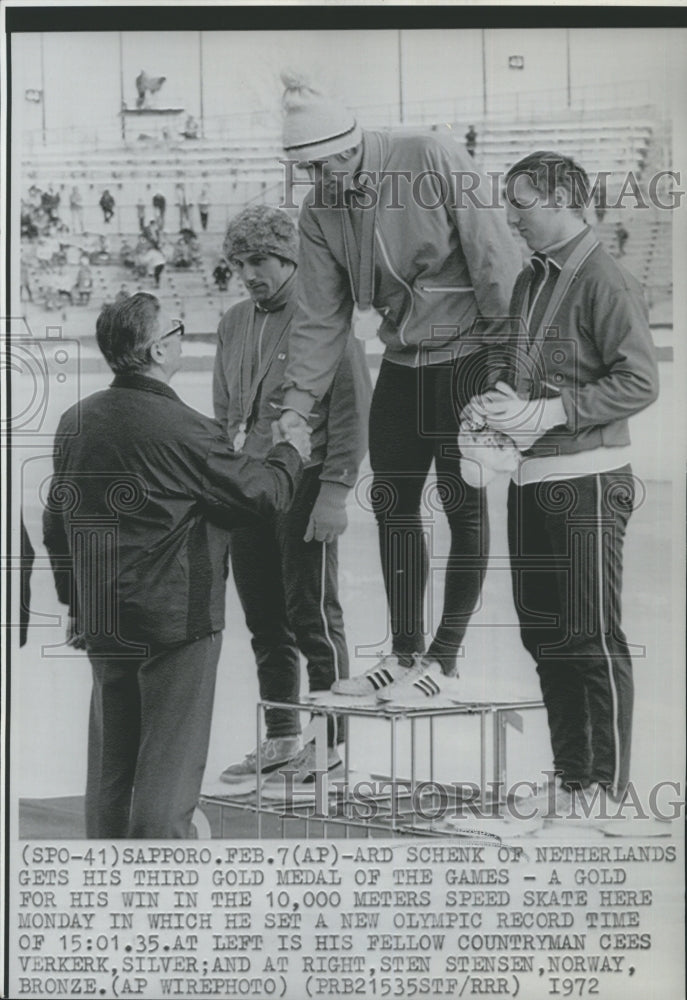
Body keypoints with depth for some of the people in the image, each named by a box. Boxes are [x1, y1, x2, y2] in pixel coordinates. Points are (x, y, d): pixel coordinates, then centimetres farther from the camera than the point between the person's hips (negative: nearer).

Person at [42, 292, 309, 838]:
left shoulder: (76, 421, 4)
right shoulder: (186, 430, -17)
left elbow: (56, 522, 11)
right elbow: (259, 492, -8)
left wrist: (74, 601, 21)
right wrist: (291, 453, 12)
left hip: (101, 620, 7)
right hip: (177, 615, -7)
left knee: (110, 763, 14)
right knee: (171, 759, 1)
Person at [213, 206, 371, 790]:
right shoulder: (234, 325, 15)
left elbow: (351, 410, -10)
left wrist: (335, 490, -15)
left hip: (304, 486, -7)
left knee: (312, 616, -2)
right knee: (264, 620, 10)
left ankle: (330, 744, 7)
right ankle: (281, 741, 20)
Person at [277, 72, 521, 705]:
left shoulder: (435, 160, -16)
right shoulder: (319, 212, 1)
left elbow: (493, 255, -14)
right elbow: (321, 318, 5)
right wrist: (298, 403, 0)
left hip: (468, 356, -6)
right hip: (402, 363, 6)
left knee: (464, 505, -1)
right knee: (393, 505, 7)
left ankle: (444, 659, 7)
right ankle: (405, 653, 17)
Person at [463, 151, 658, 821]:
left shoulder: (605, 281, -10)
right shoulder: (529, 280, 14)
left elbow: (639, 382, -17)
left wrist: (550, 413, -19)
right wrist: (497, 403, 3)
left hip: (587, 478, -8)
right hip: (531, 476, 8)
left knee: (593, 639, -3)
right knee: (542, 635, 11)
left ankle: (611, 790, 5)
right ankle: (570, 776, 22)